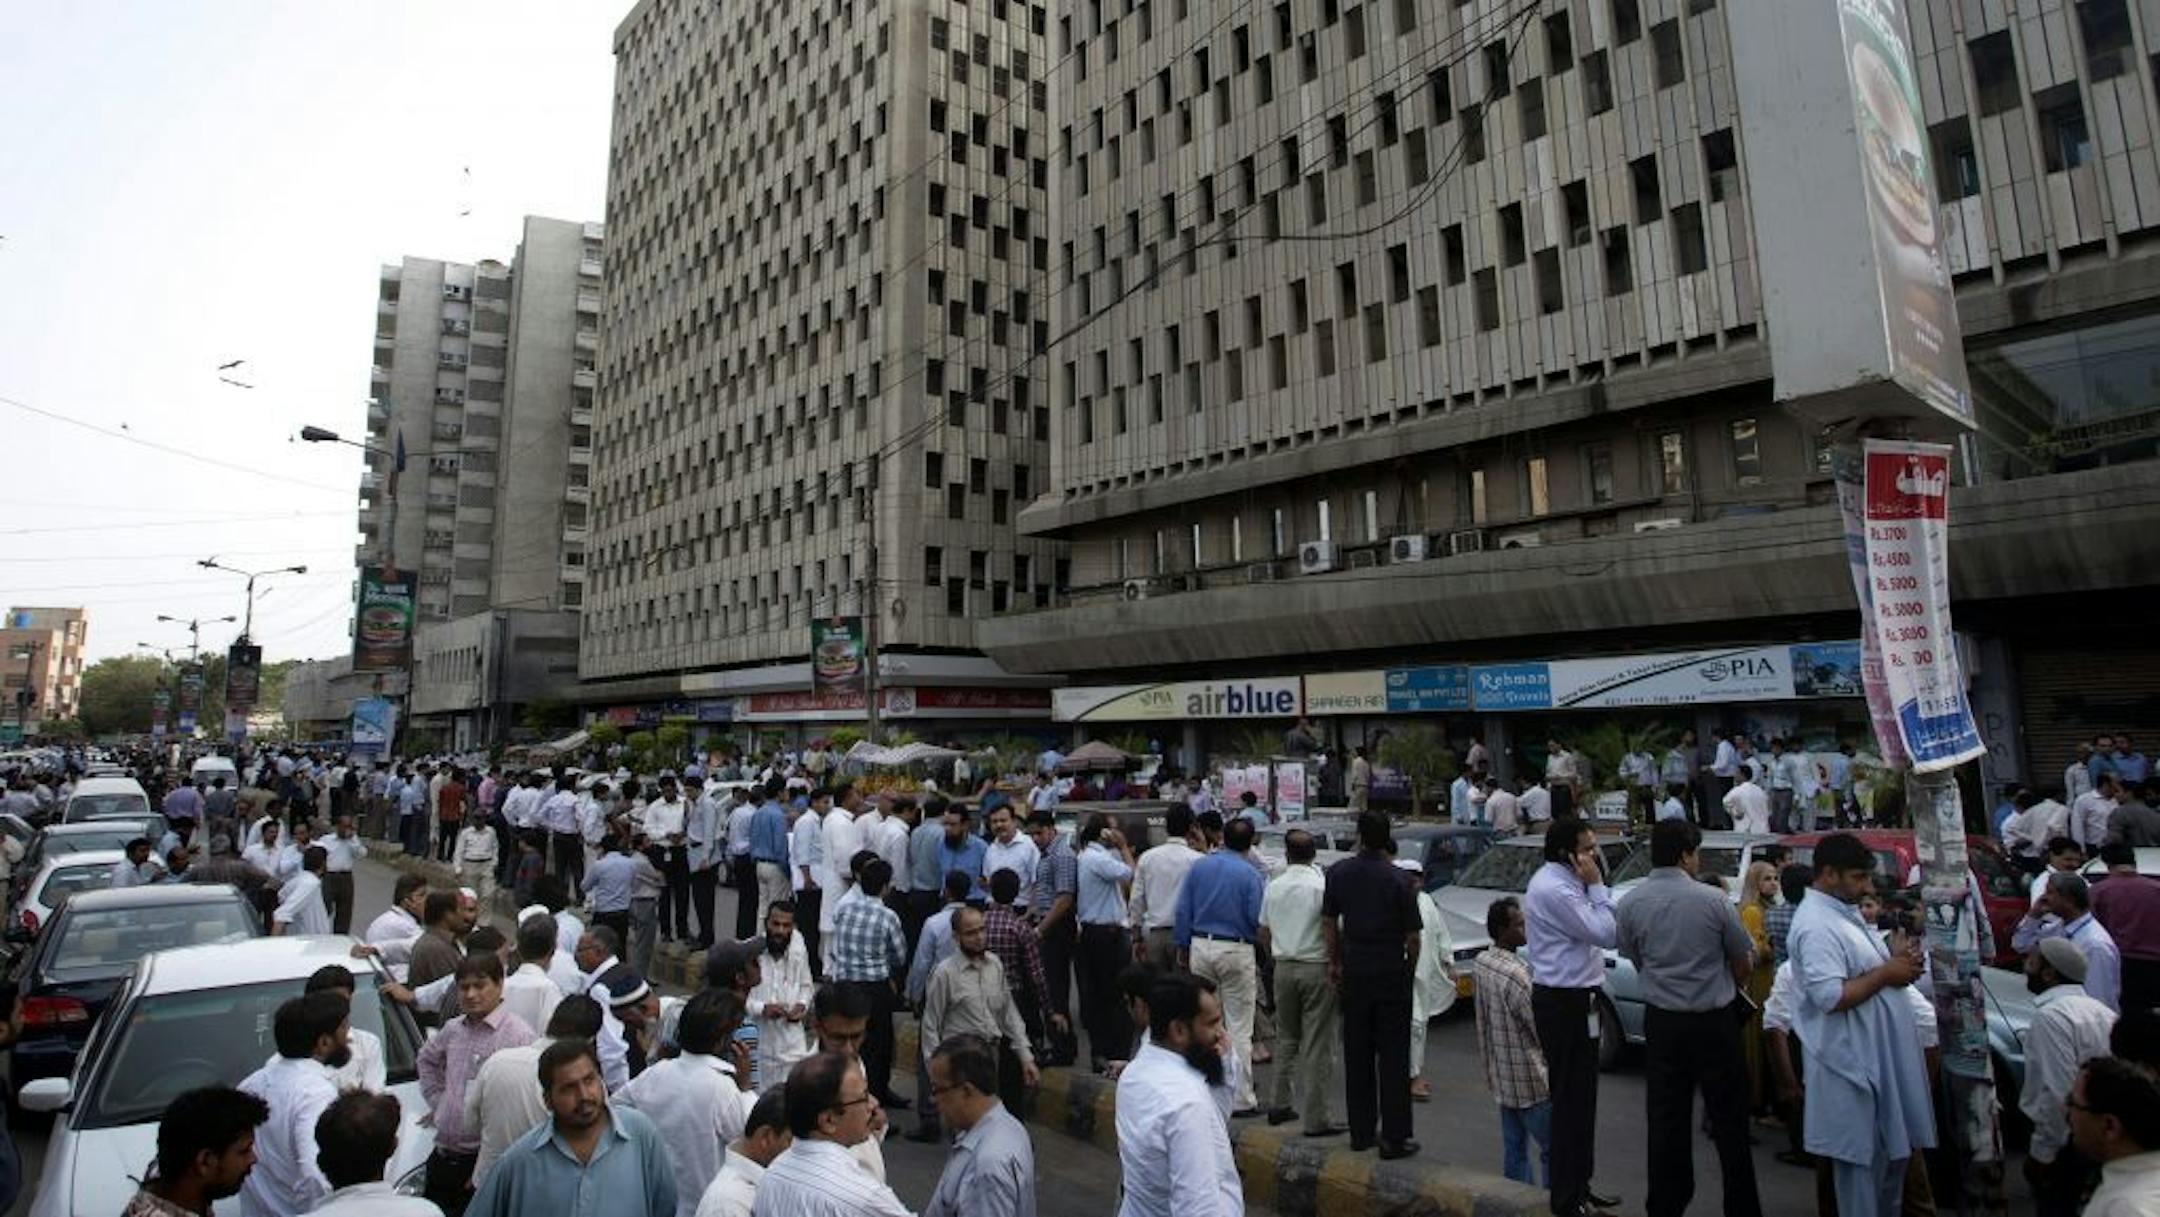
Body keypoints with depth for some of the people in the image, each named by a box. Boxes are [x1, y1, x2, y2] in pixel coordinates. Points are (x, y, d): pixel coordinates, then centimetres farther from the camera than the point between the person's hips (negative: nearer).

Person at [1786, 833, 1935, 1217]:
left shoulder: (1844, 912, 11)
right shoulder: (1816, 925, -22)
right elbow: (1831, 996, -29)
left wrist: (1895, 957, 3)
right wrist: (1886, 973, -19)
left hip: (1880, 1056, 10)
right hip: (1854, 1062, -10)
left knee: (1893, 1151, 21)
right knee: (1863, 1160, 1)